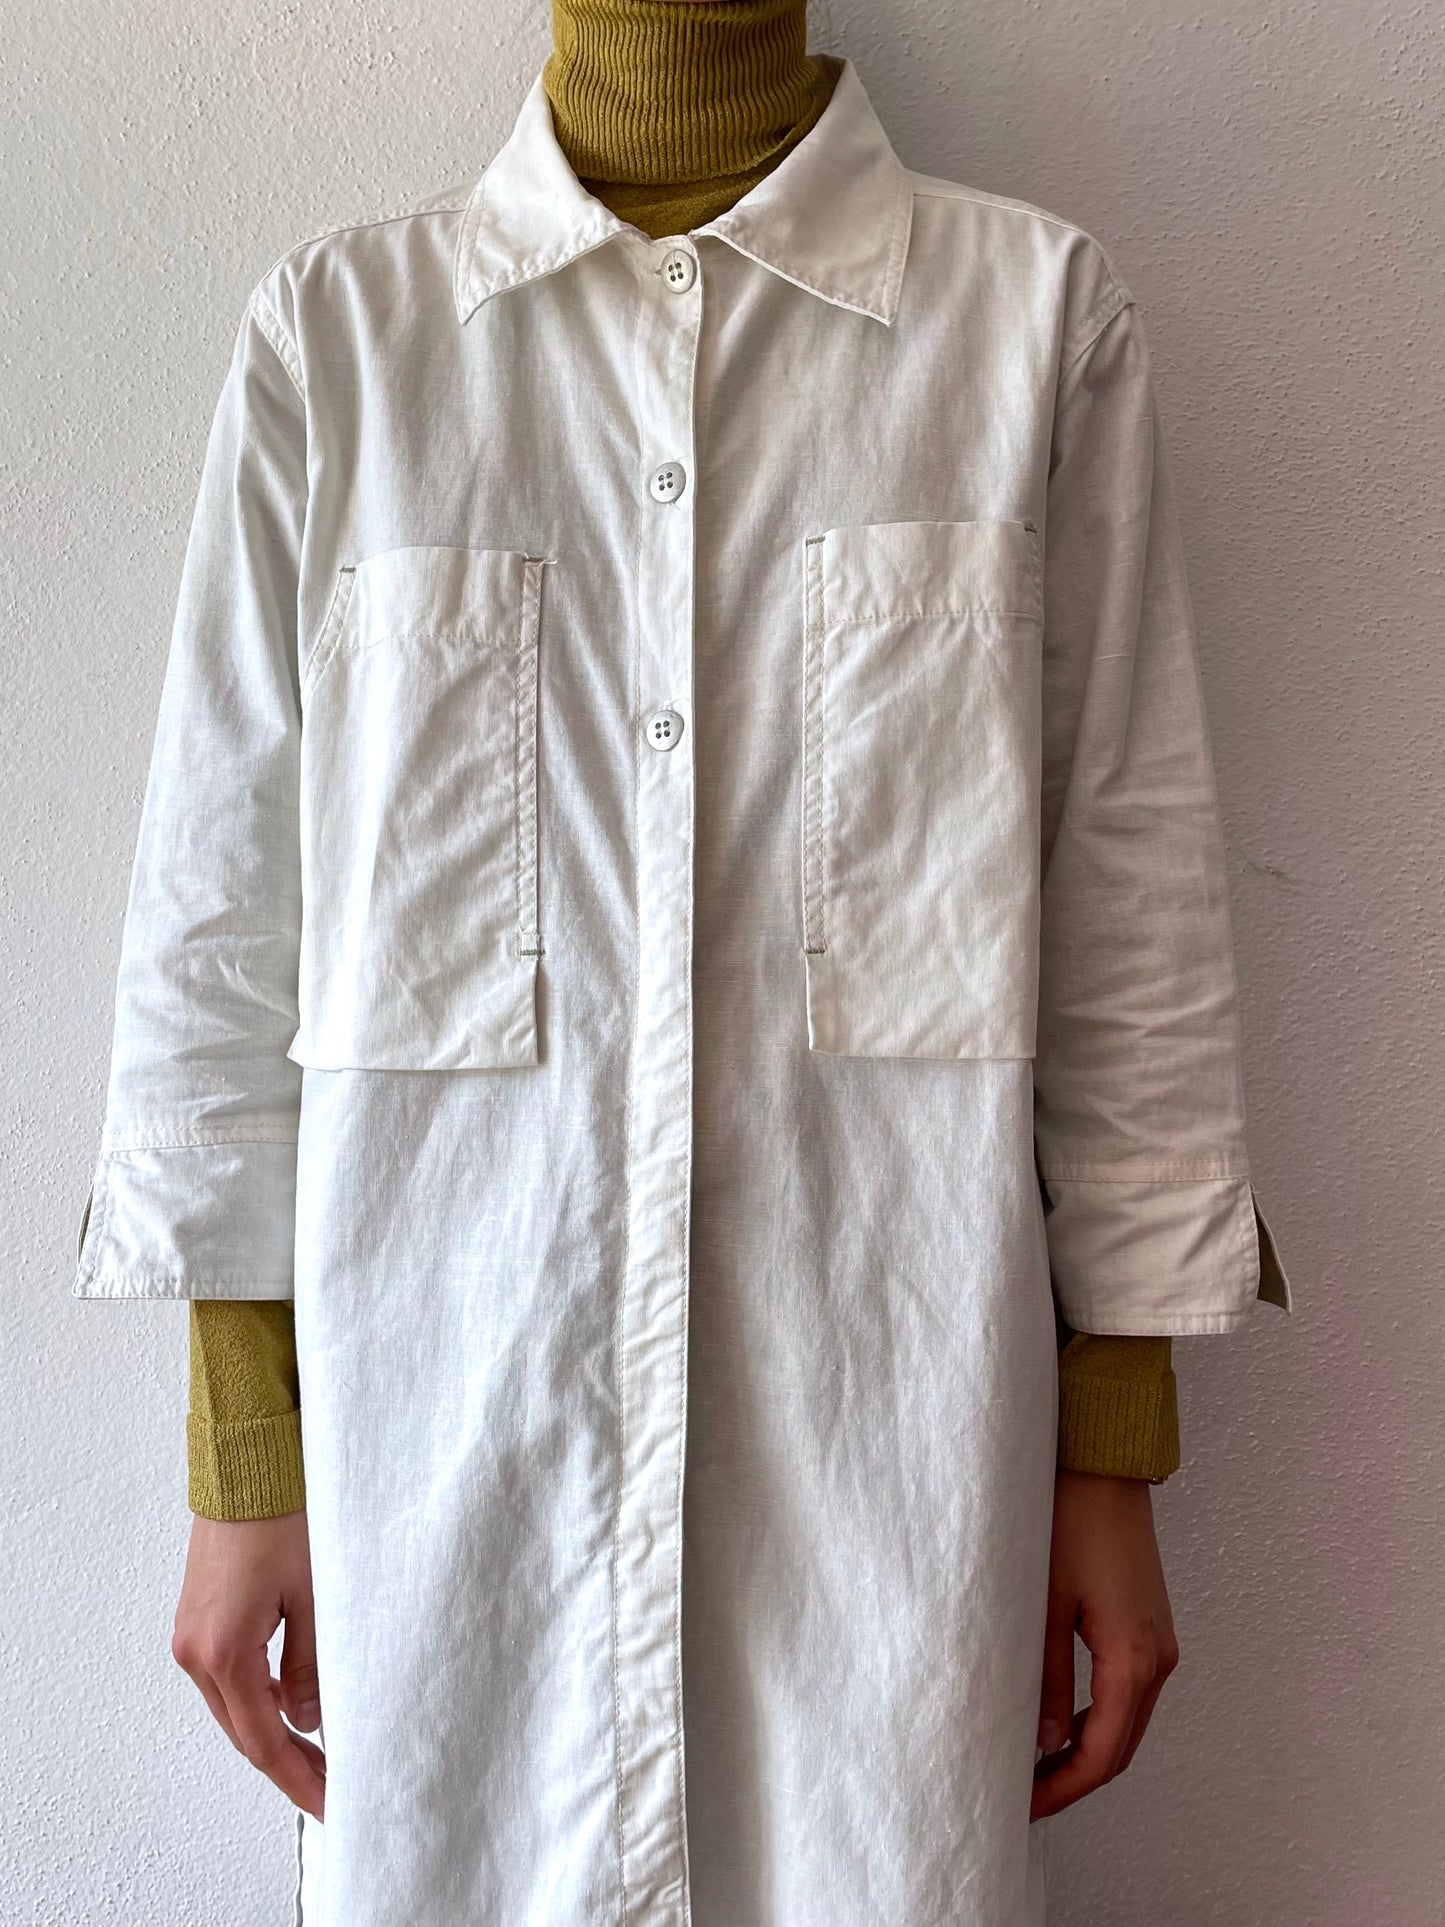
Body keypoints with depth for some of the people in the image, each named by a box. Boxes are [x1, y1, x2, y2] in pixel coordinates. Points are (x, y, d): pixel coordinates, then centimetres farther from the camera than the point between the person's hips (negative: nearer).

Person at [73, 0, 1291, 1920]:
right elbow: (226, 916, 4)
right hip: (443, 1432, 1)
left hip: (886, 1421, 0)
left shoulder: (1042, 314, 4)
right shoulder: (336, 329, 5)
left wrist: (1115, 1462, 2)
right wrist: (243, 1463, 4)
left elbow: (1130, 904, 2)